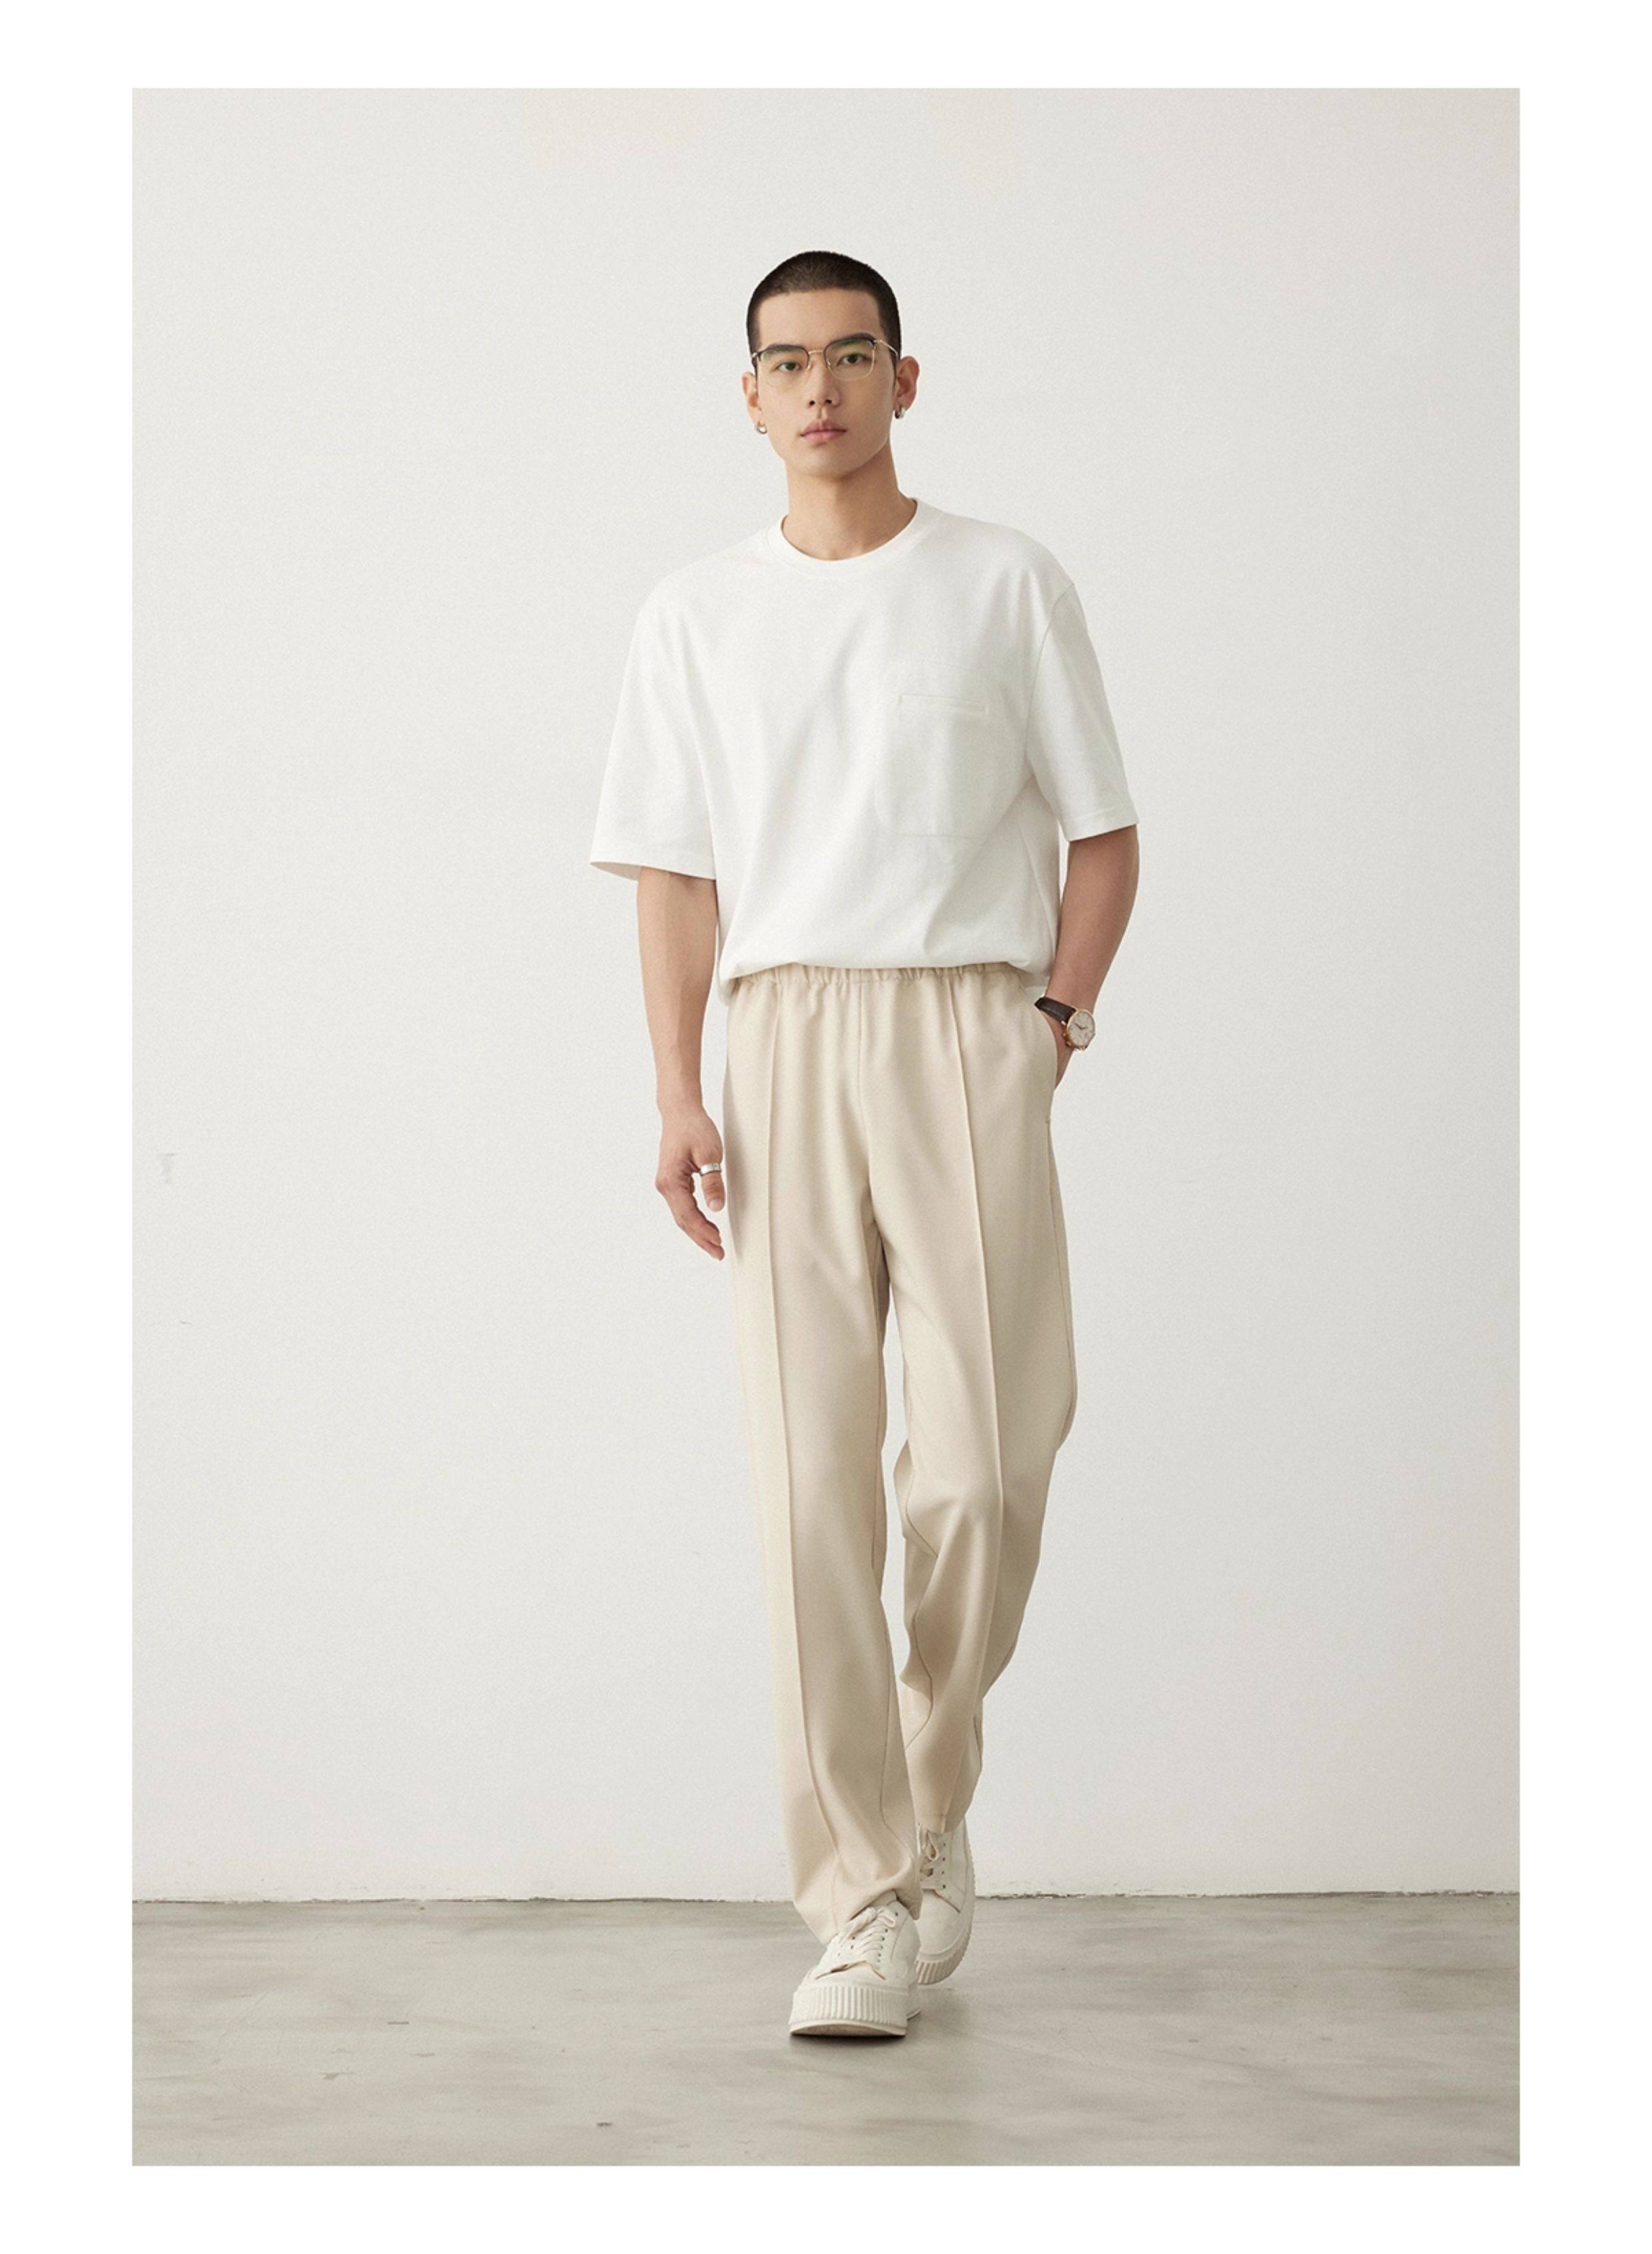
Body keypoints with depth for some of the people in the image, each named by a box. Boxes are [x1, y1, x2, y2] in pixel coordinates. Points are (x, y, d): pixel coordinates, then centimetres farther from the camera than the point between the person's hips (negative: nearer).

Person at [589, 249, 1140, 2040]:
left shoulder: (1007, 586, 8)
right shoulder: (694, 615, 13)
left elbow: (1101, 835, 11)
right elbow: (676, 873, 12)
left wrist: (1052, 1019, -2)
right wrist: (676, 1095, 1)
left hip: (970, 1031, -1)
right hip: (783, 1037, 1)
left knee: (982, 1460, -8)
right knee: (810, 1476, -5)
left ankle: (929, 1799, 19)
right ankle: (862, 1902, 0)